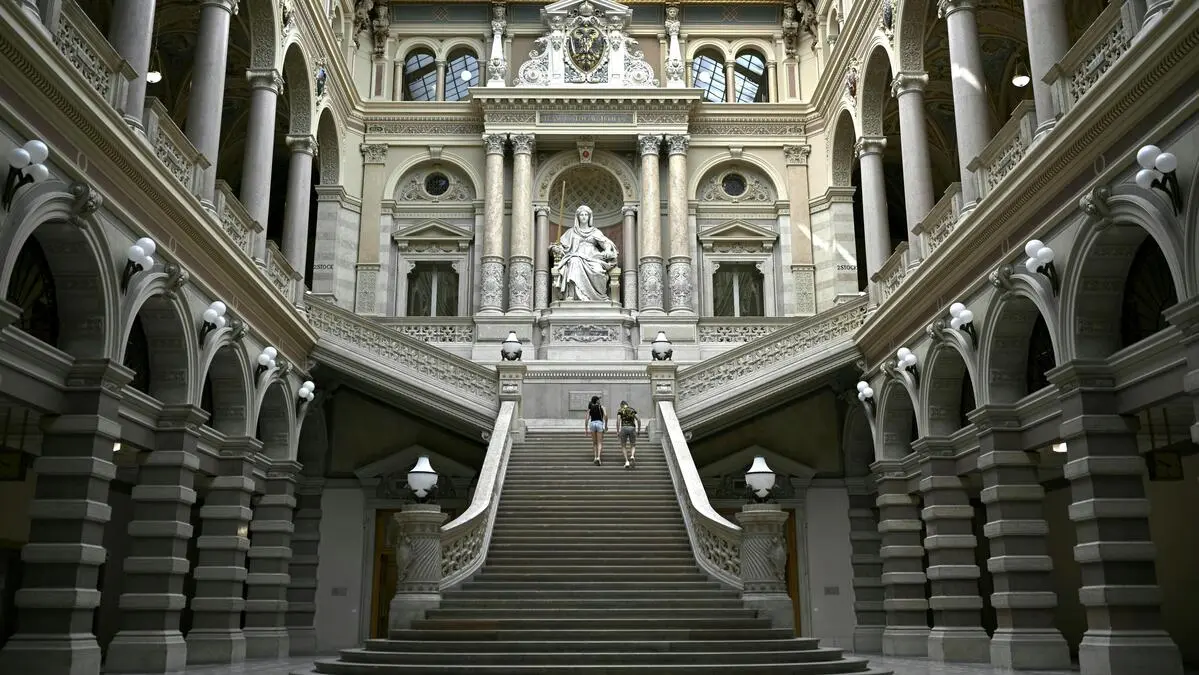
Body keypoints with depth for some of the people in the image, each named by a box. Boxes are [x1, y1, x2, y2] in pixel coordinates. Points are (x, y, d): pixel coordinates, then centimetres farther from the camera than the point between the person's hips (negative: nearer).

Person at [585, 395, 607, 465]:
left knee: (594, 442, 17)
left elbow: (586, 419, 4)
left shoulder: (590, 409, 14)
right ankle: (598, 457, -21)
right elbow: (605, 415, -6)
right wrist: (606, 425, 2)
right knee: (600, 443, -3)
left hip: (592, 423, 2)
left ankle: (595, 457, 11)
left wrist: (586, 429, 7)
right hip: (599, 423, -2)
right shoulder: (601, 407, 9)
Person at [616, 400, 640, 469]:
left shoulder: (620, 410, 8)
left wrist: (617, 431, -2)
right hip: (632, 429, 1)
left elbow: (618, 420, -6)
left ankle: (627, 461, -3)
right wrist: (639, 430, 12)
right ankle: (632, 456, -19)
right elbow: (638, 420, 4)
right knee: (633, 446, 13)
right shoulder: (633, 410, 14)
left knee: (623, 446, 14)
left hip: (624, 428, -1)